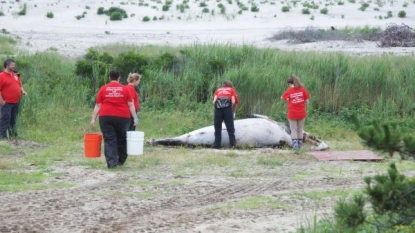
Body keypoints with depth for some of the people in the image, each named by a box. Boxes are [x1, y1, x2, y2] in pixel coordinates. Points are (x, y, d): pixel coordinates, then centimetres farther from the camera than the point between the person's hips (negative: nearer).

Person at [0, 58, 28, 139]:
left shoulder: (15, 75, 15)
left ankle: (13, 134, 21)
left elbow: (20, 85, 23)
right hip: (7, 102, -7)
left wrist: (23, 91, 2)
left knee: (14, 119, 13)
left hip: (16, 102, 7)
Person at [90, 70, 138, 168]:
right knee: (121, 139, 15)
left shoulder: (103, 89, 4)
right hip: (122, 117, 1)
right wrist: (135, 118, 5)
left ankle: (111, 162, -12)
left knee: (109, 140, -1)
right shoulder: (125, 89, 4)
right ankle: (121, 161, 26)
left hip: (106, 117, -1)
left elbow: (98, 105, 3)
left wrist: (93, 118, 6)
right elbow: (131, 105, 2)